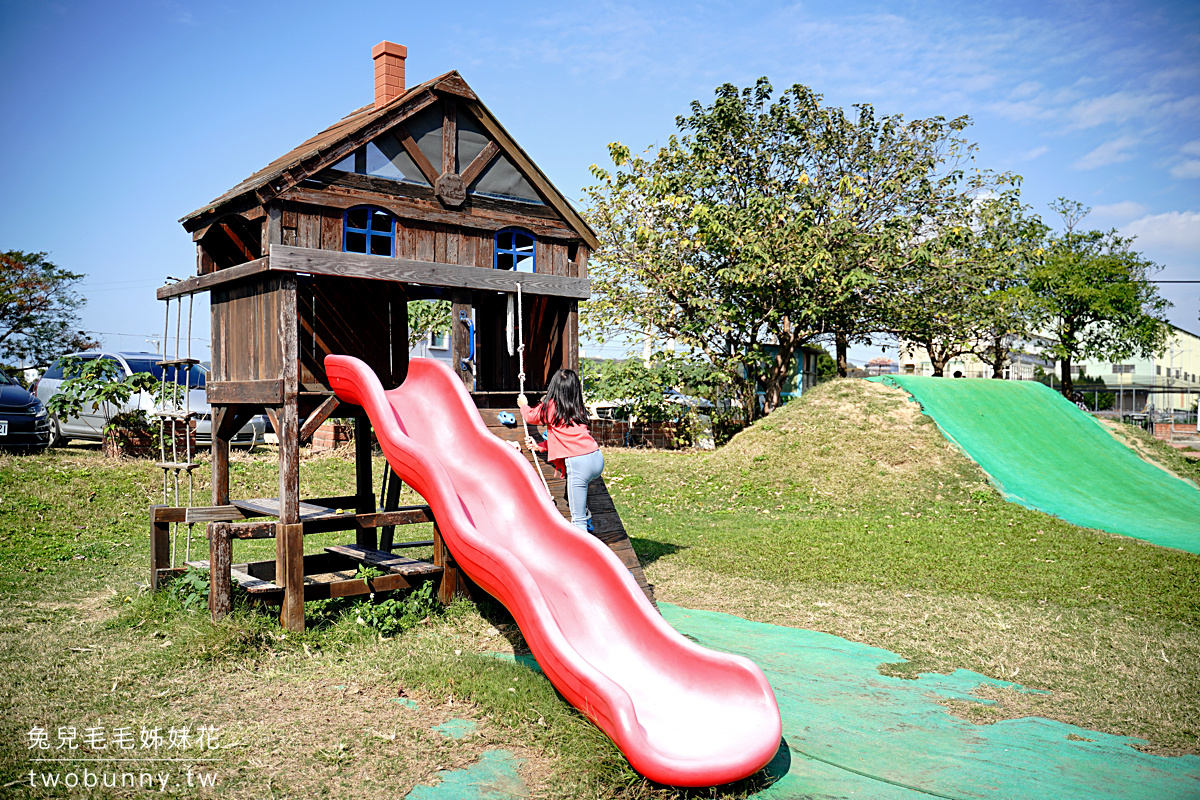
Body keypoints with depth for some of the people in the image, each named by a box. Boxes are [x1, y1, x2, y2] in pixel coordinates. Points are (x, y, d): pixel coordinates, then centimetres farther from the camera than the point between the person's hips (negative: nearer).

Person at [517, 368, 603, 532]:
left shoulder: (549, 406, 3)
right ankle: (586, 518, 42)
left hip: (578, 462, -7)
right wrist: (539, 446, 29)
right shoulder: (578, 408, 18)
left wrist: (523, 405, 45)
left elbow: (530, 416, 25)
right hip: (597, 458, 7)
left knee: (577, 519, -2)